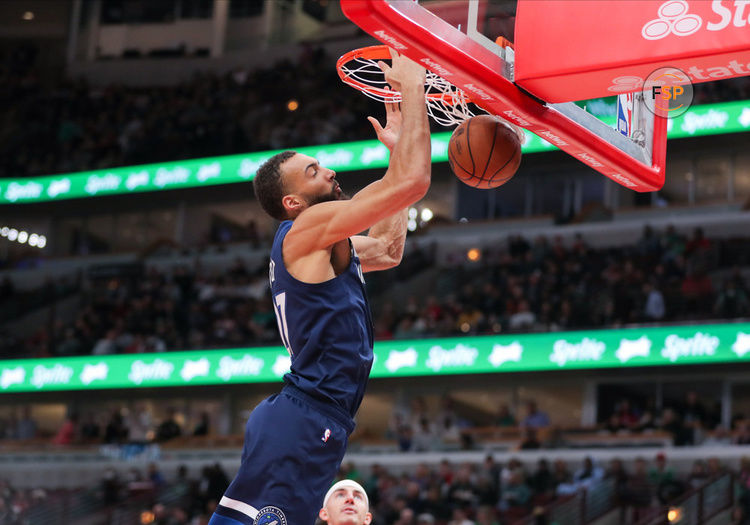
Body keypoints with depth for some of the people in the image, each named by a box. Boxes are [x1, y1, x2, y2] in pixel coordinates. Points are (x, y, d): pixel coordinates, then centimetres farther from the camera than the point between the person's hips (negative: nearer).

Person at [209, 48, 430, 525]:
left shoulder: (320, 244, 21)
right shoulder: (308, 228, -9)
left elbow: (388, 250, 36)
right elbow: (413, 181, -16)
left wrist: (394, 149, 32)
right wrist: (412, 88, -4)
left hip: (316, 421, 11)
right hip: (304, 420, -11)